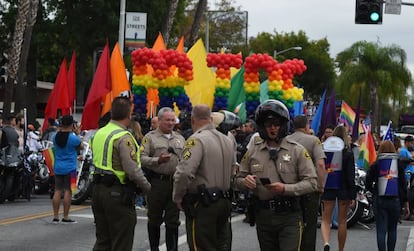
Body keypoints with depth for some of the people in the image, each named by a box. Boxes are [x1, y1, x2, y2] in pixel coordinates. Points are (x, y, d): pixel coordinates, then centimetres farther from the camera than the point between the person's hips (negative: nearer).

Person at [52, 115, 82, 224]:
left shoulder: (56, 136, 1)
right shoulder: (73, 138, -15)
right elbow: (80, 146, 2)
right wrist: (77, 134, 10)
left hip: (57, 168, 5)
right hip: (70, 168, -5)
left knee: (57, 191, 7)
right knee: (68, 191, -1)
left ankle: (55, 216, 7)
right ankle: (65, 217, -1)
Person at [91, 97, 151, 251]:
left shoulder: (99, 133, 10)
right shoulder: (124, 138, -17)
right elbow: (133, 170, -22)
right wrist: (146, 187, -6)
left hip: (98, 189, 8)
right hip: (118, 194, -8)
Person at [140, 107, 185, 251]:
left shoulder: (180, 139, 16)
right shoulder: (150, 137, 0)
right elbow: (142, 158, -9)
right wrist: (158, 160, -23)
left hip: (175, 182, 3)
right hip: (156, 182, -3)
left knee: (173, 221, 5)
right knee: (154, 220, 7)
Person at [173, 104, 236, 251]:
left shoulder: (197, 140, -14)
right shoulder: (228, 141, 11)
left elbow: (184, 173, -22)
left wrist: (178, 198, -9)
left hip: (202, 205, -8)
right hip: (225, 202, 8)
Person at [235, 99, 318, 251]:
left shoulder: (297, 150, -2)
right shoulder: (253, 151, 8)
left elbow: (311, 182, -7)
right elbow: (239, 179, 13)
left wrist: (285, 188, -20)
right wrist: (245, 181, -12)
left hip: (289, 216, -4)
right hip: (263, 216, 4)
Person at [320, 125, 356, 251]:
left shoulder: (324, 149, -2)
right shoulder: (348, 152, -6)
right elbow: (351, 175, -7)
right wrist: (352, 195, -4)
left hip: (327, 189, 1)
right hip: (343, 189, -1)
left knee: (326, 219, 5)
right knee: (342, 221, 12)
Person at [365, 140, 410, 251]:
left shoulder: (376, 164, 1)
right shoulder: (399, 164, 2)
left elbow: (368, 183, -4)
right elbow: (403, 184, 0)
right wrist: (406, 203, 4)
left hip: (380, 200, -1)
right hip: (395, 200, 1)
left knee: (381, 231, -1)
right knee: (392, 230, 15)